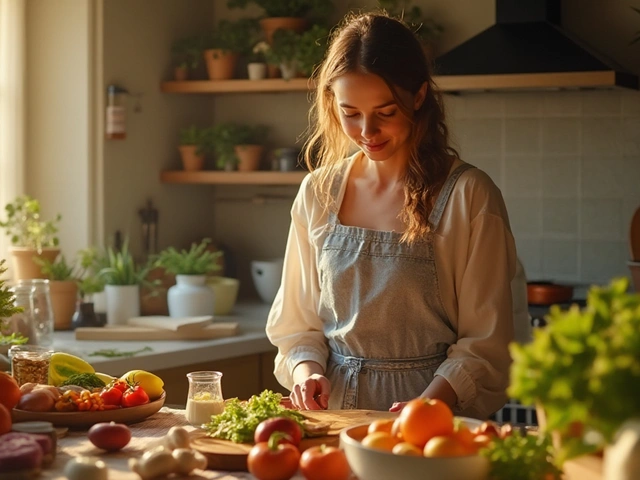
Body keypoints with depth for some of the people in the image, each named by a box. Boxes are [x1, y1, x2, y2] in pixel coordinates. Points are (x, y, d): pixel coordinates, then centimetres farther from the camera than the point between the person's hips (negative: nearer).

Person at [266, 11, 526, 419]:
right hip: (334, 410, 3)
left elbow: (485, 344, -4)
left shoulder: (469, 197, -4)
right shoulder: (318, 194, 8)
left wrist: (427, 406, -18)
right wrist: (306, 370, -4)